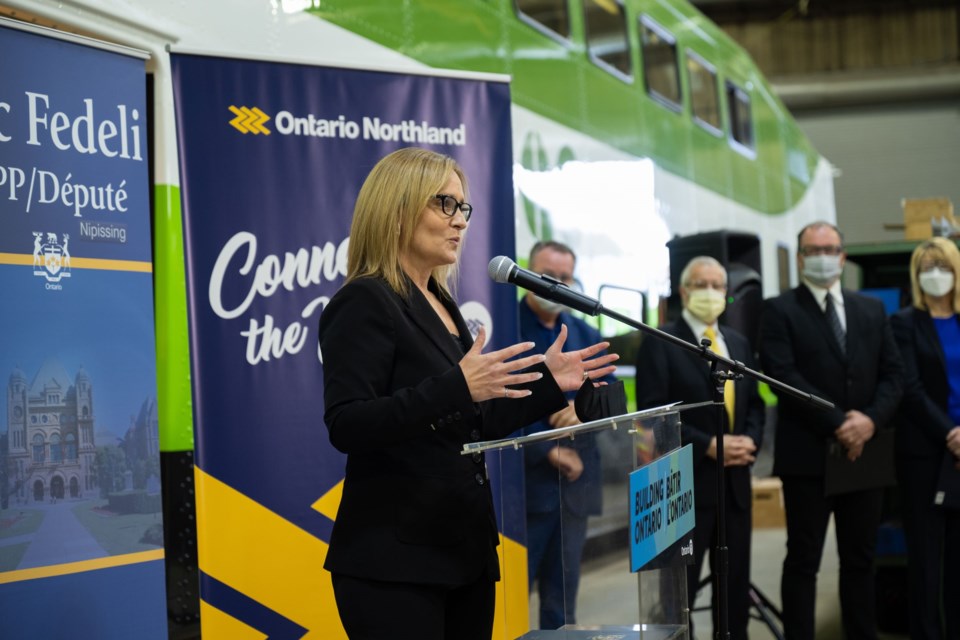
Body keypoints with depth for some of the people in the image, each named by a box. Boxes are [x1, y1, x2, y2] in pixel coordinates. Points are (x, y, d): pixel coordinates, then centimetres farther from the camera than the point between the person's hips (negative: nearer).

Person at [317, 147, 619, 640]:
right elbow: (346, 427, -22)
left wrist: (547, 383, 10)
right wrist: (455, 388, -31)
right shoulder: (364, 304, -11)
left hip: (462, 549, 9)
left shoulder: (440, 304, 15)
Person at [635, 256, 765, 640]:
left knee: (735, 583, 11)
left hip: (734, 479, 6)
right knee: (678, 586, -2)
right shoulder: (660, 342, -6)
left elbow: (754, 405, 17)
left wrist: (750, 441, -4)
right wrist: (708, 446, -18)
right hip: (685, 481, -6)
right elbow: (652, 414, -13)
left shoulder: (739, 343, 15)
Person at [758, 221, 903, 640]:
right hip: (809, 454, -4)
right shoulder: (780, 311, -1)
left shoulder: (872, 310, 14)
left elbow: (892, 373, 8)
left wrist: (871, 419, -10)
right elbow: (784, 375, -12)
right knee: (803, 561, 2)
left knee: (860, 559, 10)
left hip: (865, 451, 4)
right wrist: (837, 422, -17)